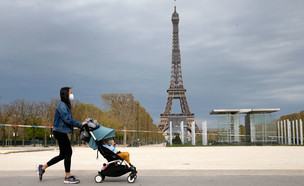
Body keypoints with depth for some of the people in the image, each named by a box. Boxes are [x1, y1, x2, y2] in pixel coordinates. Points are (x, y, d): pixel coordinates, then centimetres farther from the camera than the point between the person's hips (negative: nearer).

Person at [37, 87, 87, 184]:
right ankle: (68, 177, 2)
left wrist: (81, 124, 4)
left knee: (62, 155, 14)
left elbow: (70, 119, 15)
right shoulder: (62, 105, -14)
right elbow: (67, 119, -24)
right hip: (60, 131, -10)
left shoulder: (67, 106, 16)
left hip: (61, 132, 10)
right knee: (68, 152, -6)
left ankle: (43, 167, 24)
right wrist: (80, 124, -20)